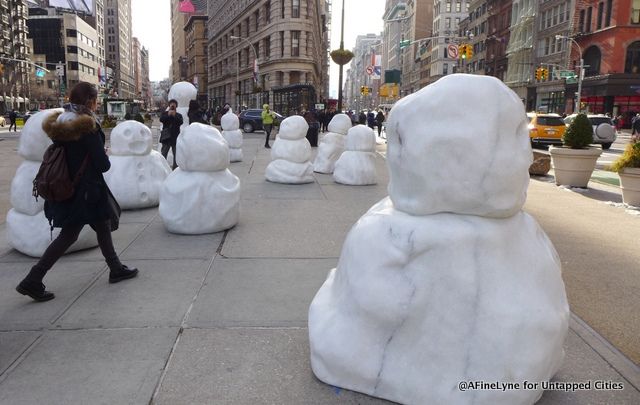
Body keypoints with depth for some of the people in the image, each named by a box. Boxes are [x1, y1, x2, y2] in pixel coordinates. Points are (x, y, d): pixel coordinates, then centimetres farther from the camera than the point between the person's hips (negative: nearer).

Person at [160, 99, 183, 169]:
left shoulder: (179, 115, 8)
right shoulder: (165, 113, 8)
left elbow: (181, 122, -11)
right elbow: (161, 119, -11)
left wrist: (175, 116, -22)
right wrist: (168, 115, -23)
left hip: (175, 137, 1)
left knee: (176, 155, 4)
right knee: (163, 154, 0)